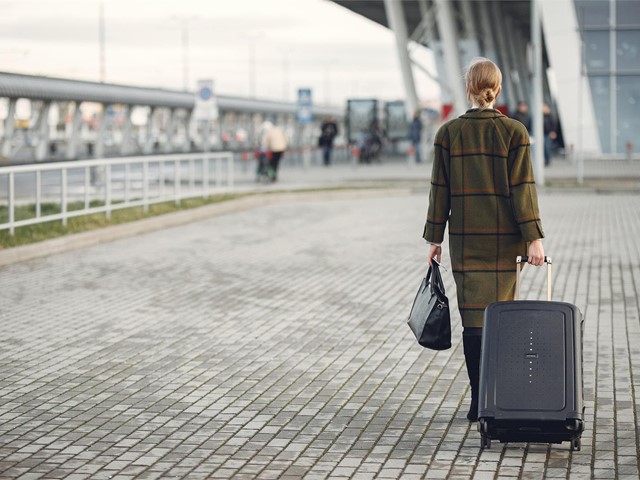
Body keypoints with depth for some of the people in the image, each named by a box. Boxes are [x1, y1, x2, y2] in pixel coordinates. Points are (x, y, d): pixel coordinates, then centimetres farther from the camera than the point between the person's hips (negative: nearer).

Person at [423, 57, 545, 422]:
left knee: (473, 316, 5)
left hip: (463, 238, 1)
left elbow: (440, 188, 1)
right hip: (502, 239, -1)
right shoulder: (514, 132, -5)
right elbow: (522, 187, -9)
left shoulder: (449, 133, -1)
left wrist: (434, 238, 7)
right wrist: (534, 237, -8)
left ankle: (479, 399, 3)